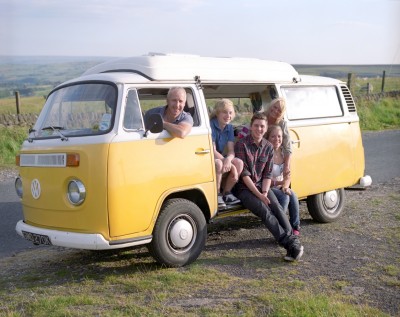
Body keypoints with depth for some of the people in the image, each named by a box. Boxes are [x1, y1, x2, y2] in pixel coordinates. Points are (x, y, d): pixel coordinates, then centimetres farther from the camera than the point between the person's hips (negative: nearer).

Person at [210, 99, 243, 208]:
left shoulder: (229, 128, 1)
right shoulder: (210, 125, -20)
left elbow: (231, 151, -6)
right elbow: (212, 150, -23)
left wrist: (228, 159, -32)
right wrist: (231, 166, -30)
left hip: (220, 157, 7)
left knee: (239, 163, -16)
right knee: (218, 163, -36)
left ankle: (226, 193, -4)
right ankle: (216, 195, -19)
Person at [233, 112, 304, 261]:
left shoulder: (268, 147, 7)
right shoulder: (241, 145, -10)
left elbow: (267, 174, 6)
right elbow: (244, 174, -14)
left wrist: (265, 192, -12)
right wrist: (258, 195, -19)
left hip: (260, 186, 5)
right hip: (243, 188, -5)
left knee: (277, 207, -22)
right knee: (265, 210, -26)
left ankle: (293, 242, -31)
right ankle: (290, 243, -34)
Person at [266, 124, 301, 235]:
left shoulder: (284, 153, 3)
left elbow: (287, 176, 5)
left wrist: (286, 186, -15)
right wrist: (279, 182, -29)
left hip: (280, 187, 6)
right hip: (268, 188, -5)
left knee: (293, 196, -22)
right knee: (284, 197, -30)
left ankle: (295, 226, -10)